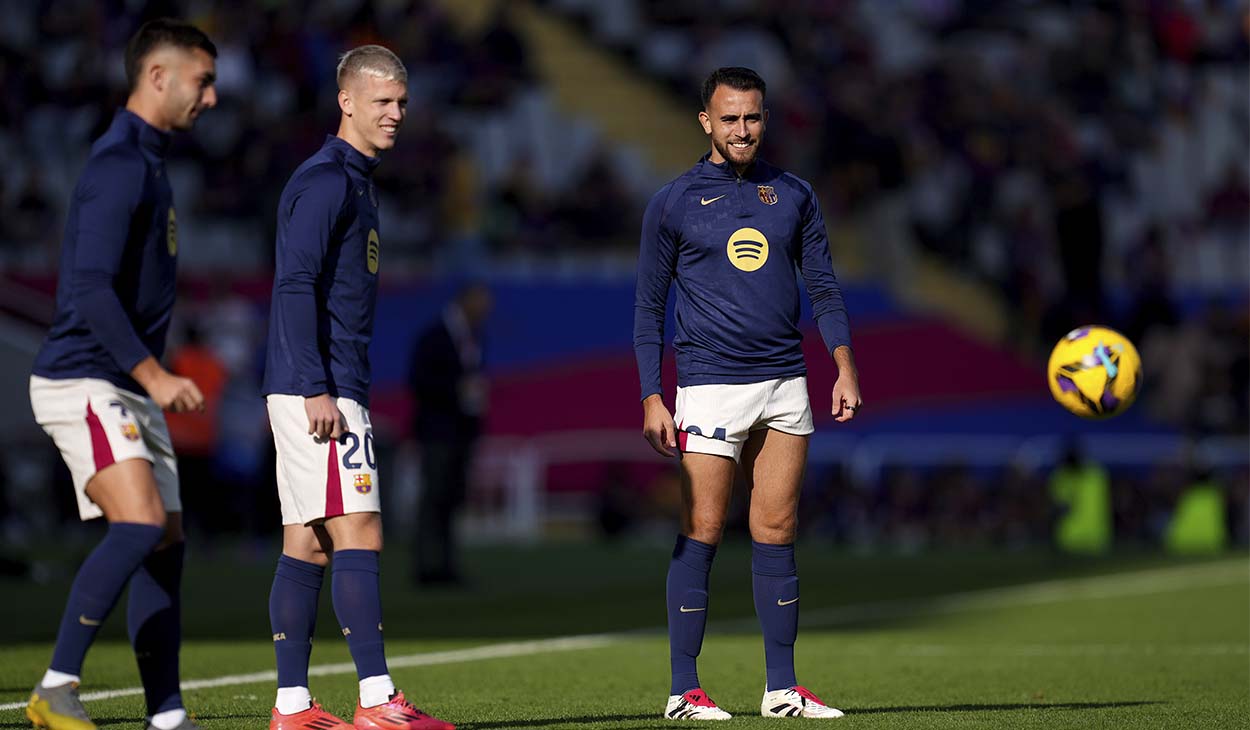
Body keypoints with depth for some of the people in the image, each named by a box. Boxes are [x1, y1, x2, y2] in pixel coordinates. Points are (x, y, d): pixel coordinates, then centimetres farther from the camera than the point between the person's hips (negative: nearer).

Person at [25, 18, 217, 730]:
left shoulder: (148, 163, 18)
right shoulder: (119, 165, -13)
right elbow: (91, 289, -22)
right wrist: (153, 373, -26)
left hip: (131, 391, 10)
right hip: (84, 382, -10)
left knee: (167, 544, 5)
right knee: (140, 526, -22)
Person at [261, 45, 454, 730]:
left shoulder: (353, 180, 20)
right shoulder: (326, 180, -11)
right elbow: (296, 286, -18)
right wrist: (316, 390, -22)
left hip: (327, 389, 10)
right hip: (321, 390, -10)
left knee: (306, 544, 7)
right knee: (357, 535, -11)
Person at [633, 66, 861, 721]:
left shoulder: (793, 195, 11)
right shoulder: (673, 203, 2)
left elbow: (823, 287, 14)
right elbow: (648, 307, 3)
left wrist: (845, 366, 0)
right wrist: (652, 400, -4)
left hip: (785, 384, 3)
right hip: (710, 385, -3)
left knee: (776, 536, 5)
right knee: (700, 536, -5)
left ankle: (782, 689, 9)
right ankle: (684, 690, 0)